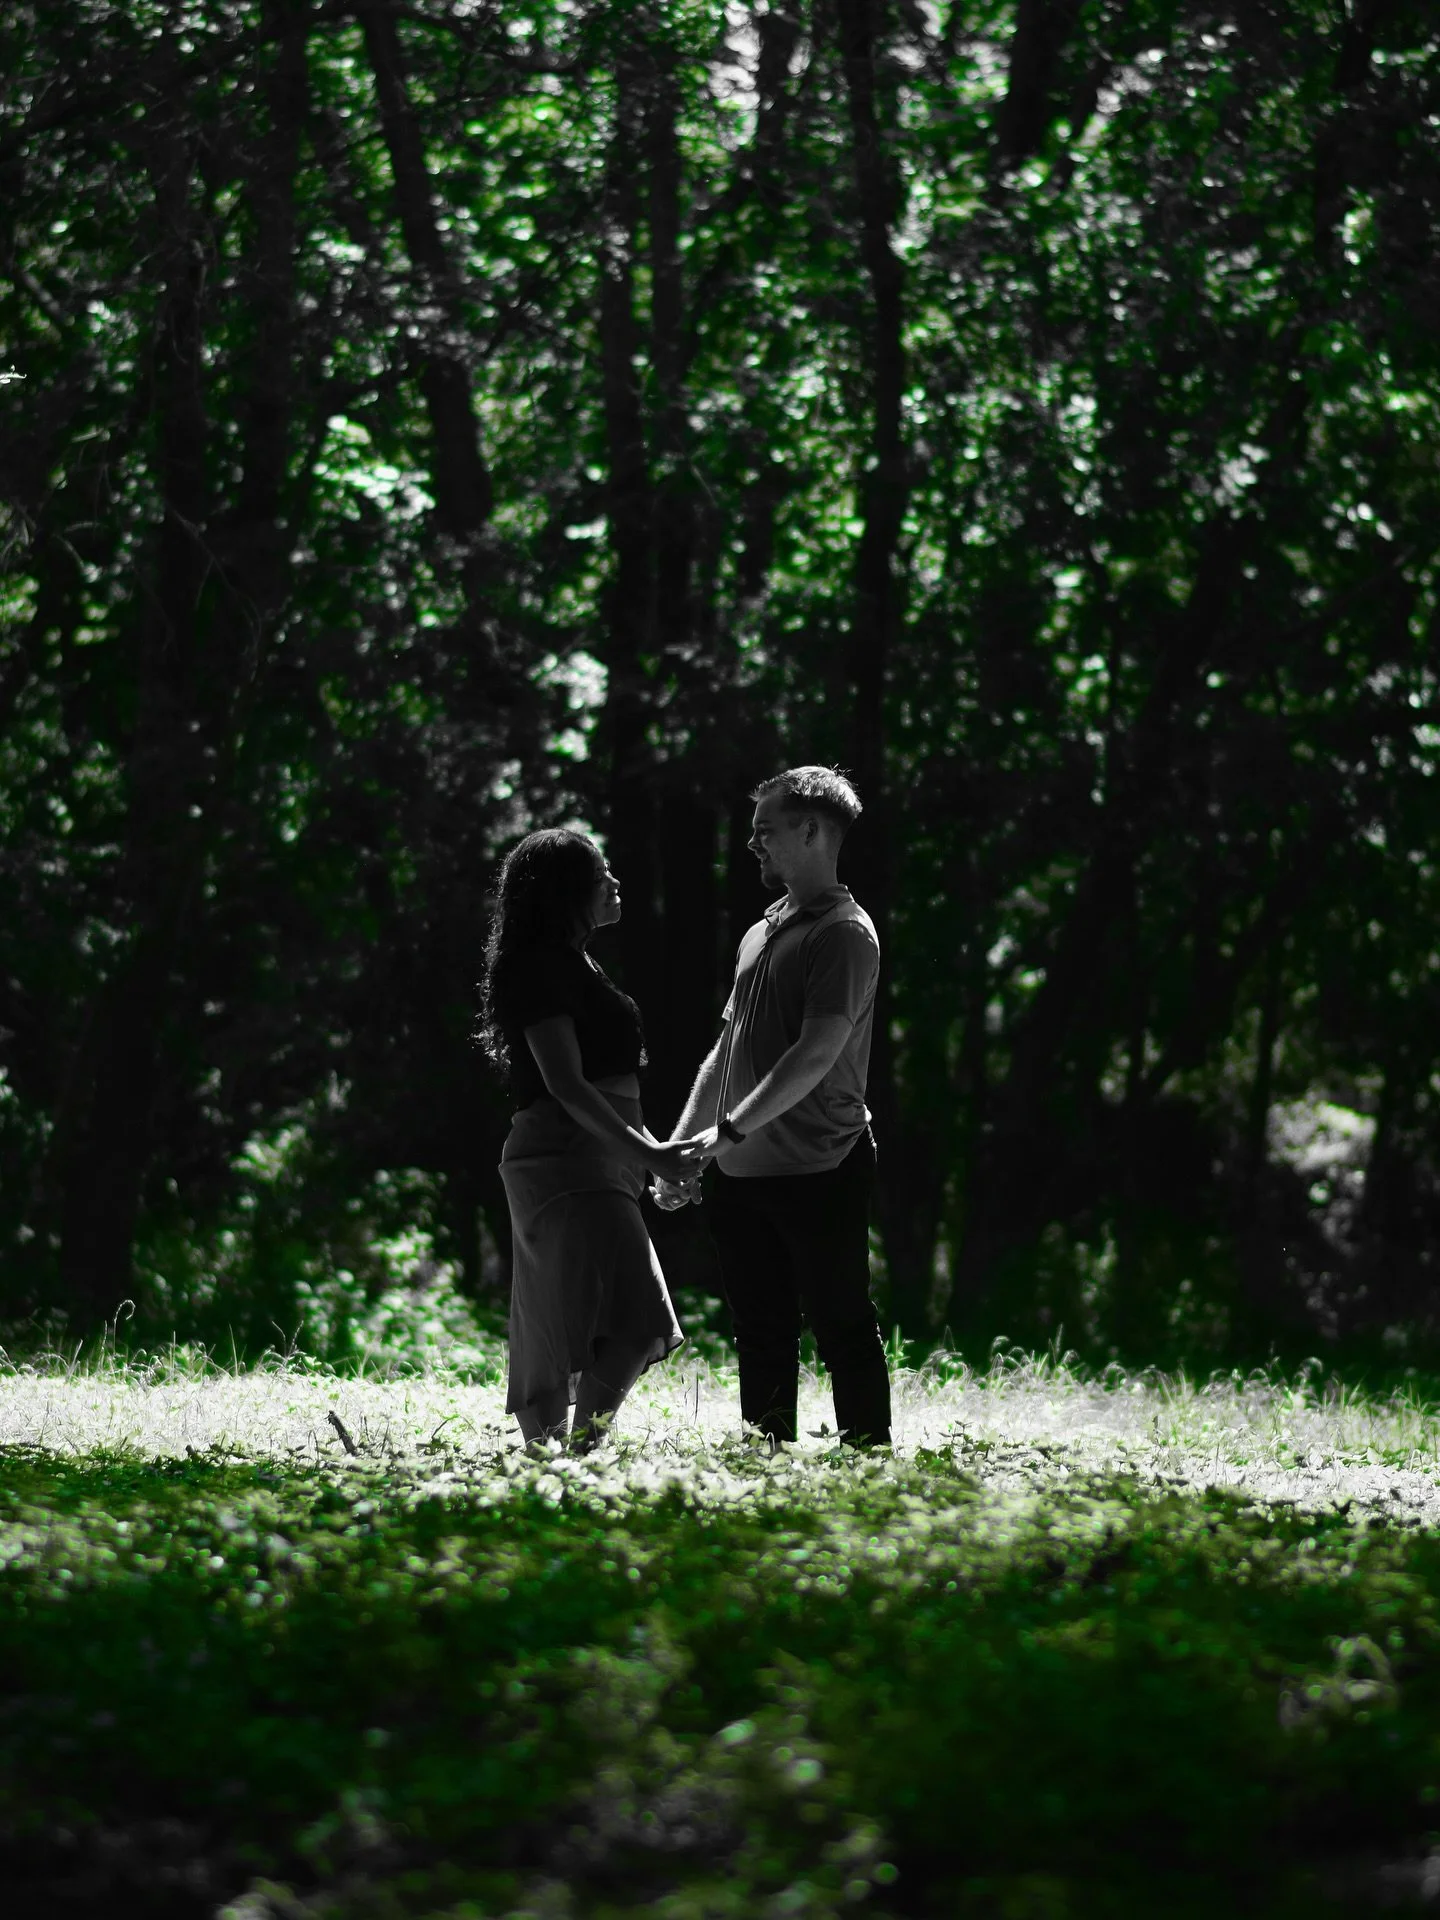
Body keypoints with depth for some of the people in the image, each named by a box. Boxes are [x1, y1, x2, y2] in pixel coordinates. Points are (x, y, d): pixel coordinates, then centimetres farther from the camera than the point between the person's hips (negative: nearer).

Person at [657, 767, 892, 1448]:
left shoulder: (844, 933, -9)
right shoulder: (760, 936, 18)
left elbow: (819, 1053, -20)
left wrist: (730, 1130, -23)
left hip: (818, 1172, -8)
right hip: (742, 1178, 8)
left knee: (842, 1329, -4)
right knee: (762, 1339, 10)